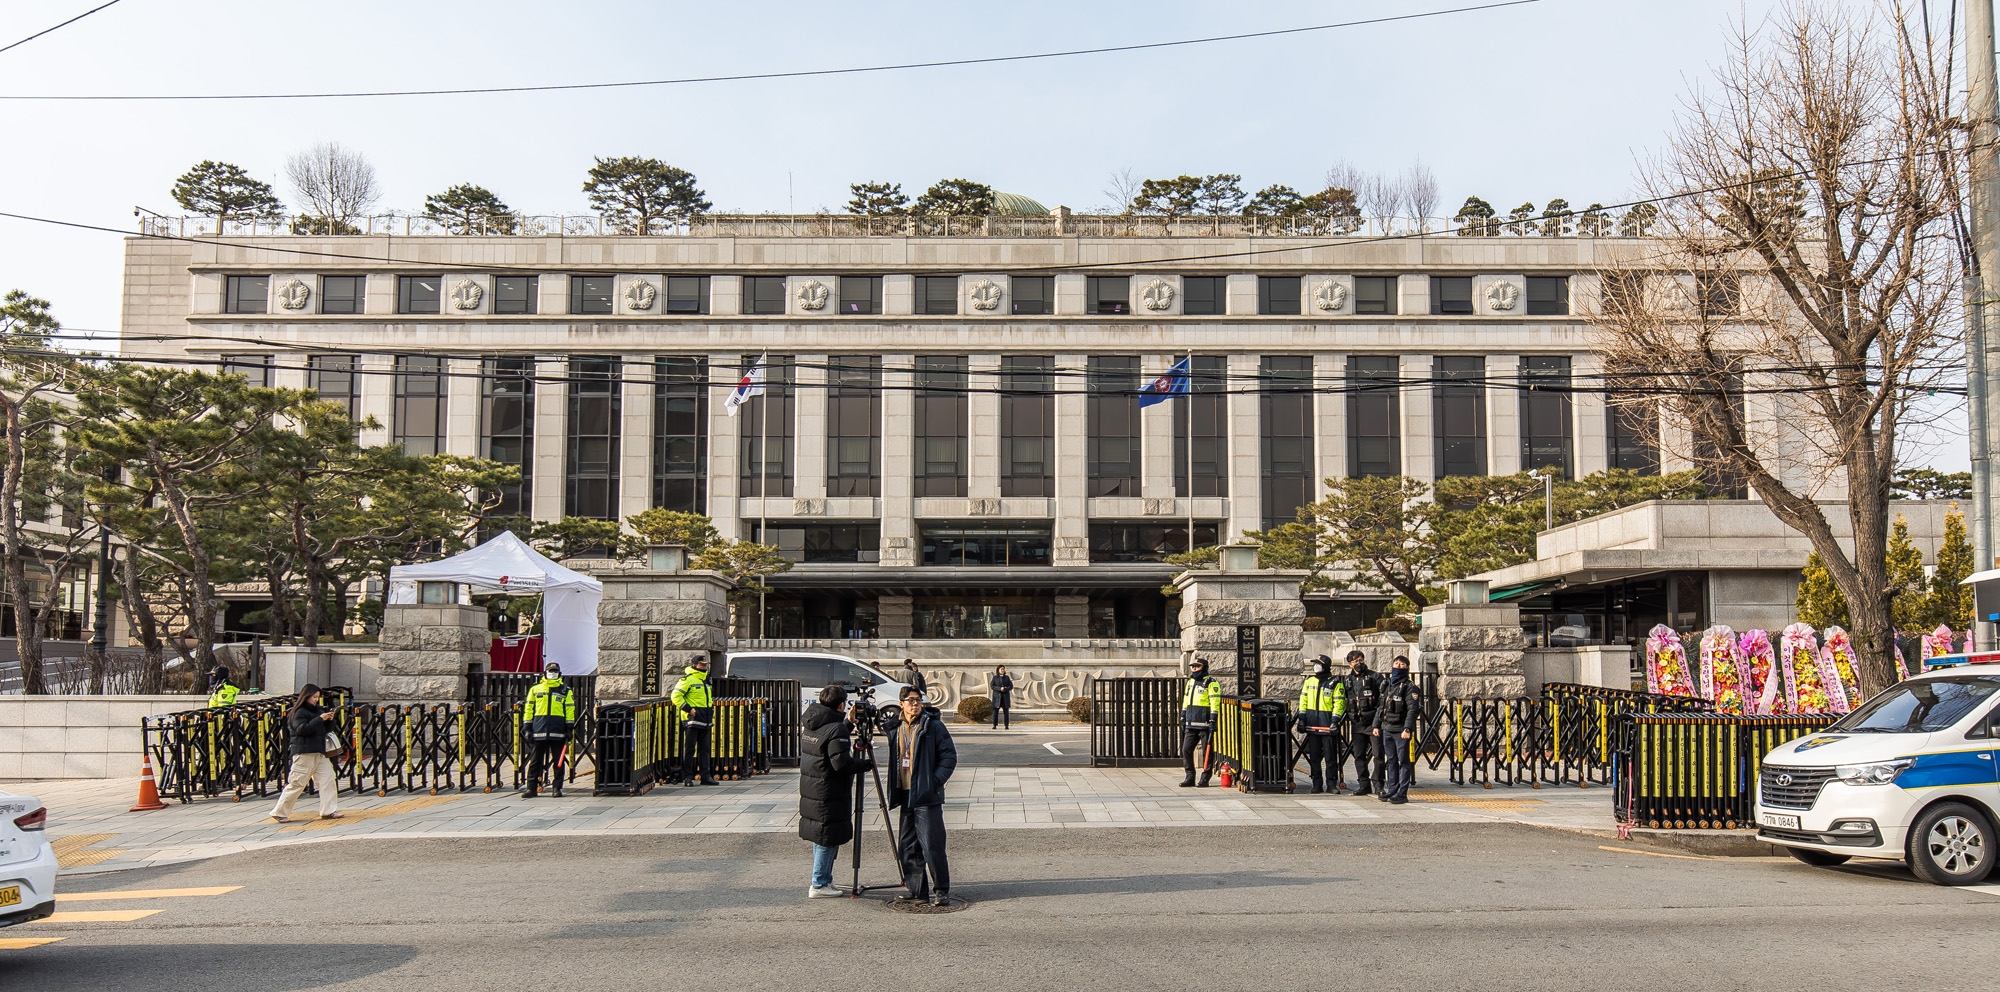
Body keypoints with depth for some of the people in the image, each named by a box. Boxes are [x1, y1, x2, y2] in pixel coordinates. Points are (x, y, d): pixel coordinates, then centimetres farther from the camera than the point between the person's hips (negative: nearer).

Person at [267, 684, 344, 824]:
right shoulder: (299, 712, -8)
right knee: (296, 783, -4)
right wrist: (320, 719, -22)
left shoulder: (318, 710, 15)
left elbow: (326, 729, 18)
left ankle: (328, 811, 2)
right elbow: (302, 729, -22)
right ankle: (279, 813, 7)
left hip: (320, 752, 8)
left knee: (329, 779, -1)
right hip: (304, 753, -8)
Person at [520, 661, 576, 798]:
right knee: (535, 761, 2)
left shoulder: (565, 691, 11)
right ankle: (532, 788, 7)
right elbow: (528, 709, 13)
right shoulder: (535, 689, 12)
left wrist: (569, 729, 2)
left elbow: (570, 710, 10)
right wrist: (527, 727, 5)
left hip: (558, 731, 0)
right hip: (539, 730, 0)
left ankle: (558, 788, 7)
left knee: (558, 761, 1)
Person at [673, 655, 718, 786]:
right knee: (689, 749, -4)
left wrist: (711, 709, 18)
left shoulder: (706, 680, 18)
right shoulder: (687, 679, -8)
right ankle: (687, 777, 0)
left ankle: (706, 776, 12)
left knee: (705, 749, 8)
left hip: (705, 721, 8)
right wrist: (688, 709, -17)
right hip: (692, 719, -8)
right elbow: (676, 696, -13)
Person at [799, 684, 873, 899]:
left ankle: (824, 880, 27)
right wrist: (866, 764, -9)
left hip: (810, 790, 9)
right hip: (829, 794, -9)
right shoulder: (836, 729, -19)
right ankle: (819, 885, 6)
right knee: (828, 839, 1)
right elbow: (841, 763, -23)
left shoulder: (808, 723, 8)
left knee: (820, 837, 18)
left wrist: (848, 724, 23)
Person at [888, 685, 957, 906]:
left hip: (928, 798, -6)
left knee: (932, 847, -7)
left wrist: (935, 781, -12)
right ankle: (917, 890, 21)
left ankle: (942, 890, 4)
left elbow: (950, 757, -5)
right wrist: (894, 792, 10)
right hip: (905, 797, 6)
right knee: (907, 848, 10)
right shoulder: (896, 729, 12)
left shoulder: (934, 726, -5)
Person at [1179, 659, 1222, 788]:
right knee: (1186, 750, 4)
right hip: (1191, 725, 7)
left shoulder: (1211, 684, -6)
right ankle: (1190, 778, 11)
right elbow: (1185, 702, 22)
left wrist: (1213, 721, -17)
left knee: (1207, 752, 0)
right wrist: (1183, 719, 19)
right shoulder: (1190, 682, 17)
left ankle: (1205, 779, 6)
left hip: (1205, 724, -7)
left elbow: (1215, 703, -12)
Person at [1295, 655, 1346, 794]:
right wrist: (1301, 718, 6)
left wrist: (1334, 721, -13)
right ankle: (1317, 784, 11)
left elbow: (1339, 703, -5)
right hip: (1311, 723, 4)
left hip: (1327, 723, -4)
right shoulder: (1309, 680, 12)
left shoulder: (1334, 683, -2)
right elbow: (1303, 700, 14)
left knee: (1329, 755, -3)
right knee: (1314, 755, 5)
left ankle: (1332, 782, 5)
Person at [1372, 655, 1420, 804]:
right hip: (1387, 730, 7)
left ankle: (1402, 793, 0)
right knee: (1390, 761, 11)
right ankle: (1392, 790, 18)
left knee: (1403, 761, -3)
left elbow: (1413, 709, -13)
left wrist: (1407, 729, -21)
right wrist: (1377, 725, 15)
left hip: (1401, 731, -7)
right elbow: (1381, 707, 21)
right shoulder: (1388, 687, 16)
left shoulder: (1410, 687, -6)